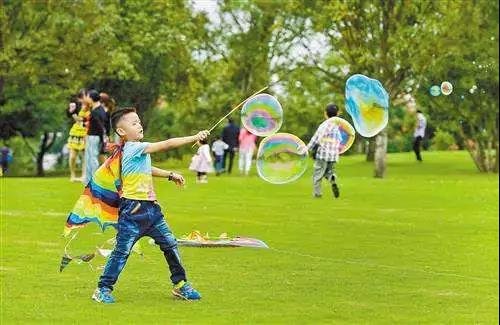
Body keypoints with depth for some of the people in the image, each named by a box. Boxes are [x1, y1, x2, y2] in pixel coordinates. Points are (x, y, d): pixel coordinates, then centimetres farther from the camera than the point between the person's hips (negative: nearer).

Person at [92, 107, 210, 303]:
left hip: (150, 208, 9)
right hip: (133, 209, -9)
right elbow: (166, 145, -19)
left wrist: (170, 175, 26)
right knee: (122, 251, -5)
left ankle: (180, 284, 20)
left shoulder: (138, 150, 14)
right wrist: (195, 138, -18)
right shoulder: (133, 148, -14)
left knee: (170, 244, 10)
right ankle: (103, 290, 3)